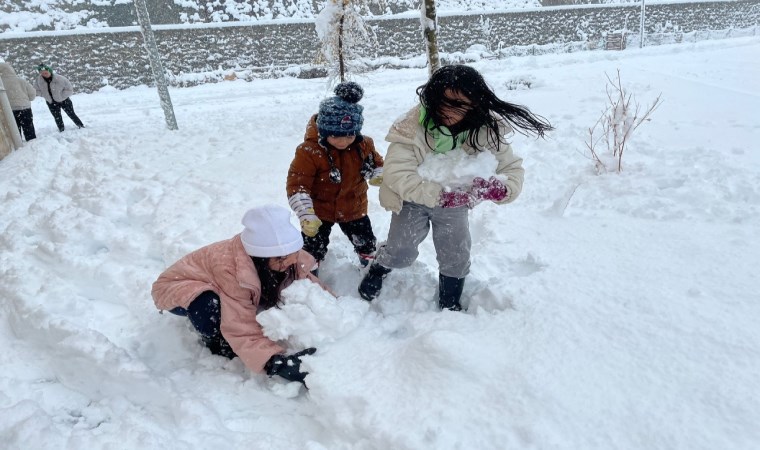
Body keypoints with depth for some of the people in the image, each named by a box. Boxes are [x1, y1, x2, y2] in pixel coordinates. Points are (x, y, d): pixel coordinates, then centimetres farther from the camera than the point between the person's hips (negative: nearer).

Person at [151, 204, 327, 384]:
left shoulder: (286, 254, -23)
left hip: (215, 287, 6)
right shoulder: (231, 269, -41)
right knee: (211, 306, -40)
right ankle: (216, 341, -7)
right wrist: (275, 363, -53)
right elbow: (242, 328, -42)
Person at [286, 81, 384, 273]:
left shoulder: (363, 145, -11)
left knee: (367, 245, 19)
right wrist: (306, 214, -36)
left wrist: (378, 175, -17)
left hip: (354, 209, 4)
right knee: (313, 251, 3)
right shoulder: (309, 150, -26)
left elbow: (376, 162, 8)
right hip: (319, 211, -4)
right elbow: (297, 184, -26)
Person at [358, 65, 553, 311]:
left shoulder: (485, 130, -23)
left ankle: (450, 305, 35)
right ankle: (377, 270, 38)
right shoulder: (411, 127, -31)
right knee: (401, 253, 2)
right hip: (412, 199, -2)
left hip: (455, 202, 3)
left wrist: (497, 188, -43)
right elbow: (398, 175, -37)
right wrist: (445, 195, -46)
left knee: (457, 258, 7)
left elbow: (512, 169, -18)